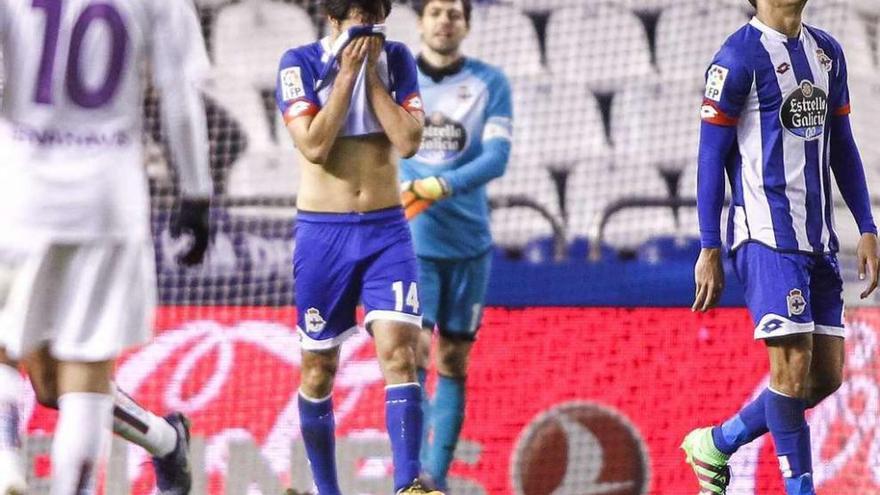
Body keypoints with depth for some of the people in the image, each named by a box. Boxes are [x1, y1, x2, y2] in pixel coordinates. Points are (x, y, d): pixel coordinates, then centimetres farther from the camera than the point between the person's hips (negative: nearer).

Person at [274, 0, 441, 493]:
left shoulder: (397, 59, 4)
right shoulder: (300, 63, -4)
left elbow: (408, 140, -8)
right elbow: (314, 146, -15)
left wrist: (373, 73, -8)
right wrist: (347, 74, -13)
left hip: (386, 230, 1)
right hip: (323, 233, -1)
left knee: (399, 350, -16)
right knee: (319, 368, 5)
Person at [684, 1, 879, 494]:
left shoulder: (827, 51, 14)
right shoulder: (740, 57, -8)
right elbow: (711, 156, -7)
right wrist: (710, 250, -10)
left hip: (819, 239, 8)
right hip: (767, 235, -7)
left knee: (827, 375, 6)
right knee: (793, 365, -12)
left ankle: (714, 445, 21)